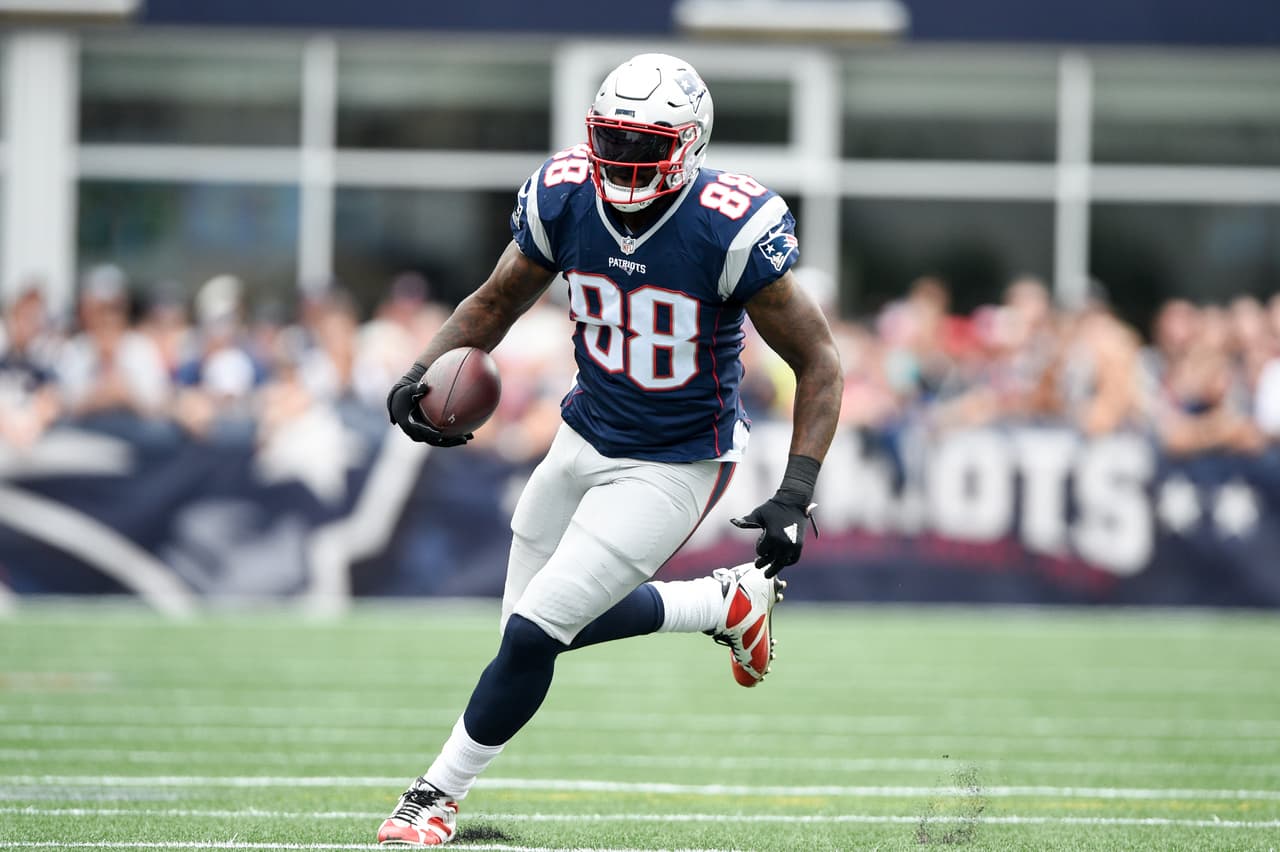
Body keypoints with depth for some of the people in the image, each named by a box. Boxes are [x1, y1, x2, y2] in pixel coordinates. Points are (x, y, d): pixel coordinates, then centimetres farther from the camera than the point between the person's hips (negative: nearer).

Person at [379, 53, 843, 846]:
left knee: (533, 633, -11)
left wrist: (798, 493, -24)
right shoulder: (563, 199, -11)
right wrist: (426, 373, -12)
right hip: (586, 439, 6)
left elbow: (818, 361, -16)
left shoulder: (732, 230, -25)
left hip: (674, 468, -6)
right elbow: (496, 303, 6)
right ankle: (725, 603, 36)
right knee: (550, 621, 17)